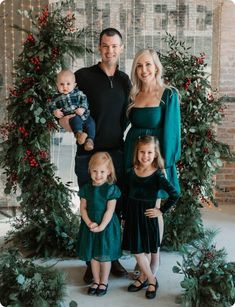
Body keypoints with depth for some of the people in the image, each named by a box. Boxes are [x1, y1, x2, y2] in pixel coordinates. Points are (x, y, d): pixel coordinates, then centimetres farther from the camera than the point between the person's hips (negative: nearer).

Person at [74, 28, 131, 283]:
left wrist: (119, 135, 6)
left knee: (115, 207, 9)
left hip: (116, 152, 4)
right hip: (88, 154, -4)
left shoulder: (124, 80, 9)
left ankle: (112, 256, 25)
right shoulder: (83, 76, -5)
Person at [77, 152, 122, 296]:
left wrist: (101, 226, -19)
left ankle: (104, 282, 27)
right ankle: (96, 281, 32)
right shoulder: (86, 188, -1)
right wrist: (89, 223, -15)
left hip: (106, 226, -4)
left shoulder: (111, 189, -13)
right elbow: (83, 208, -1)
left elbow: (110, 210, -15)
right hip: (90, 226, 4)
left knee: (105, 256, 8)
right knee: (93, 255, 14)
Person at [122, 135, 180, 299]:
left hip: (147, 217, -4)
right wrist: (125, 217, 10)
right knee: (137, 250, 12)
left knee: (141, 250, 2)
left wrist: (161, 211, -14)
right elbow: (127, 197, 8)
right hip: (132, 216, 4)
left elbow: (175, 195, -19)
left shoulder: (158, 175, -15)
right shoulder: (131, 173, -1)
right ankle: (144, 277, 31)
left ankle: (150, 280, 23)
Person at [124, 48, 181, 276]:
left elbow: (170, 129, -8)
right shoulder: (132, 96, 8)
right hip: (133, 155, 4)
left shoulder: (168, 94, -5)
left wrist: (165, 163, -12)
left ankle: (155, 257, 23)